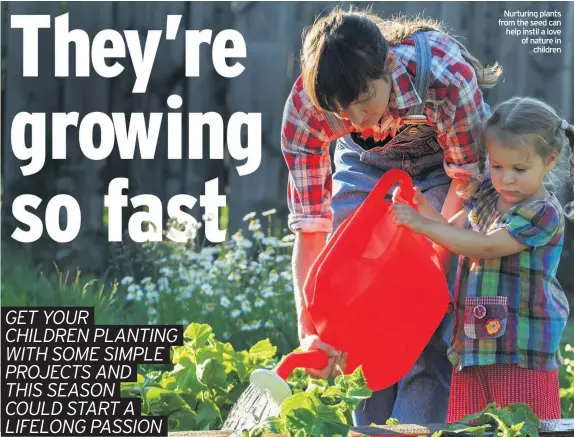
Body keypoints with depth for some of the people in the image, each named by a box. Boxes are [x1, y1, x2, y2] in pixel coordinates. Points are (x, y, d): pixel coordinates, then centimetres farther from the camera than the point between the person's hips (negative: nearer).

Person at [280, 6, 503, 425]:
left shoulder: (449, 79, -41)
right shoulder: (304, 108, -32)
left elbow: (466, 177, -22)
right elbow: (309, 226, -28)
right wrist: (309, 332, -34)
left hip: (444, 163, -2)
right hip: (366, 166, 2)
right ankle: (366, 424, 5)